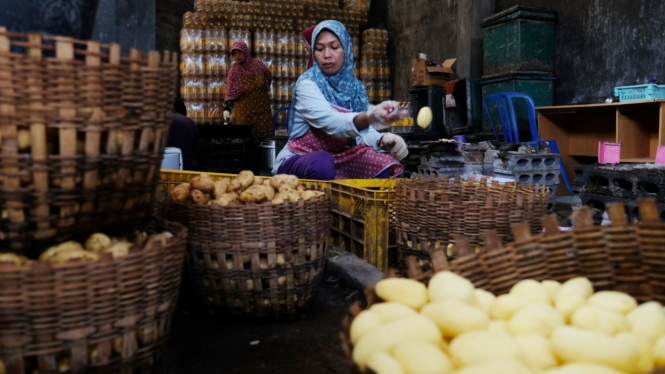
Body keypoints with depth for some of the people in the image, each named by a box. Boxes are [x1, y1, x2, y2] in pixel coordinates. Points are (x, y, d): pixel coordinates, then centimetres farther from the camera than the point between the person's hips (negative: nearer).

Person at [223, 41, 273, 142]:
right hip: (245, 110, -2)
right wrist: (227, 109, -30)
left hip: (262, 107, 2)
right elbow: (230, 94, -16)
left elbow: (269, 78, 13)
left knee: (263, 136, 5)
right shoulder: (234, 72, -12)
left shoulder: (257, 64, -6)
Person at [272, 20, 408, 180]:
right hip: (298, 161, -5)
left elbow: (363, 131, -7)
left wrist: (383, 140, -31)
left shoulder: (356, 87, 3)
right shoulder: (307, 84, -16)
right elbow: (331, 122, -34)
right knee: (322, 163, -38)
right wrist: (370, 117, -54)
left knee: (385, 165, -18)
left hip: (338, 159, 5)